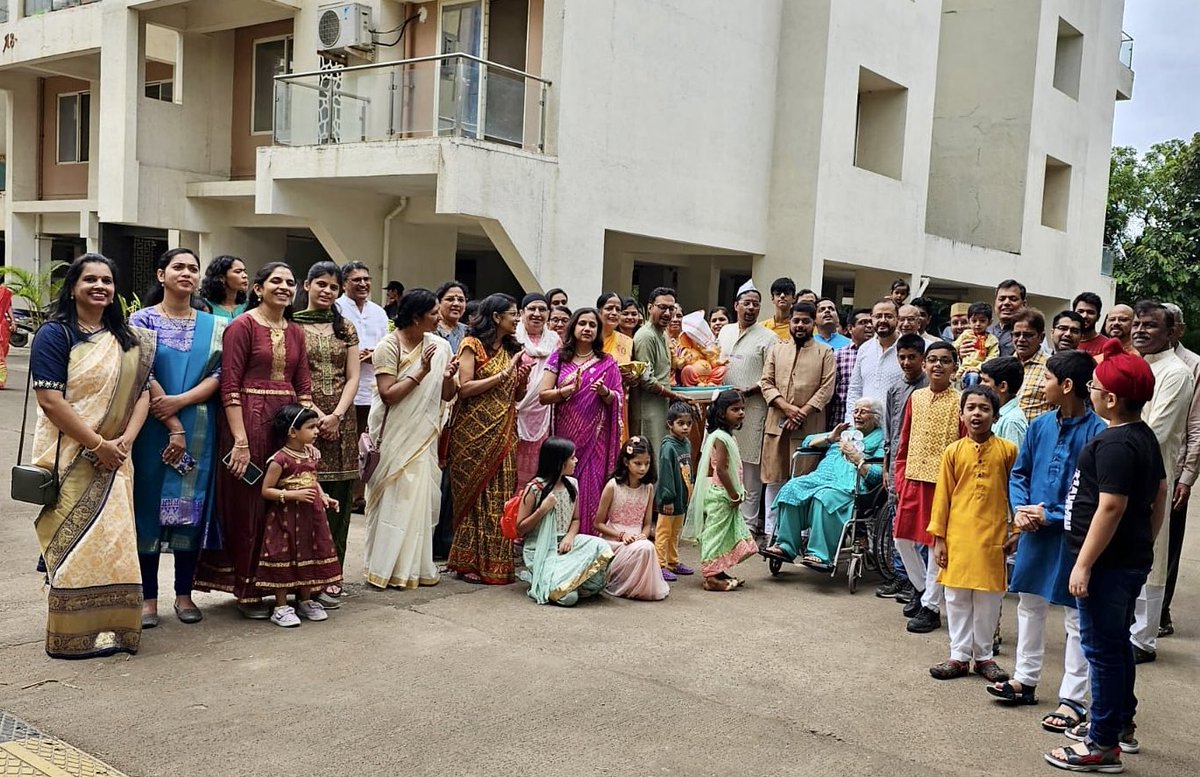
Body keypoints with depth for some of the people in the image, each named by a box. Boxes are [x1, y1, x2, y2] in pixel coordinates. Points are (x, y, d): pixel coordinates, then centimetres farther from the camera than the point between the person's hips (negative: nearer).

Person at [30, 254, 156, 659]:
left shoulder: (128, 338, 12)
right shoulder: (54, 334, -6)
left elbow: (141, 391, 7)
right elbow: (50, 400, -14)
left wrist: (125, 441, -9)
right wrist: (97, 445, -16)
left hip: (114, 458, 5)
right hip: (70, 456, -5)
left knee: (111, 540, 7)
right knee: (75, 543, -3)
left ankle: (109, 627, 17)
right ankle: (76, 634, 6)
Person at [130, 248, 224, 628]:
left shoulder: (213, 325, 9)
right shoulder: (143, 320, 1)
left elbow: (218, 374, 0)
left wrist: (179, 401, -16)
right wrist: (173, 427, -14)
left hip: (199, 429, 3)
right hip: (152, 427, -2)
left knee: (191, 506, 5)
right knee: (150, 502, 1)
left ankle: (184, 594, 15)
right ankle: (148, 597, 10)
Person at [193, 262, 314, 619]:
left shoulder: (295, 333, 13)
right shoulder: (242, 326, -5)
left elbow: (304, 386, 13)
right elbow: (229, 385, -11)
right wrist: (240, 440, -17)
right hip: (248, 422, -6)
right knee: (247, 506, 4)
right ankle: (247, 591, 16)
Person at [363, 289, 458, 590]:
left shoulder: (440, 346, 4)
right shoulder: (389, 346, -10)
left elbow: (447, 396, 7)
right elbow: (388, 394, -18)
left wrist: (448, 378, -14)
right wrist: (422, 372, -22)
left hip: (423, 436, 5)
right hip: (394, 436, -5)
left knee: (421, 498, 6)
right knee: (393, 500, -2)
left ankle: (416, 566, 15)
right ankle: (387, 567, 7)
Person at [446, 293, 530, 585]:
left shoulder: (510, 349, 15)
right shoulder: (472, 345, -5)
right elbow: (464, 388, -14)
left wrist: (523, 376, -2)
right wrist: (502, 374, -14)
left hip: (502, 433, 6)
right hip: (474, 431, -6)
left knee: (500, 496, 4)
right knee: (475, 496, -2)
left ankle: (495, 562, 11)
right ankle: (469, 562, 7)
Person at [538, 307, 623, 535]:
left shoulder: (607, 363, 8)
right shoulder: (559, 358, 6)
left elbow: (618, 400, 6)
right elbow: (543, 396, -1)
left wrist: (605, 392, -15)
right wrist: (571, 389, -15)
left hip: (596, 437, 0)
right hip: (565, 434, 0)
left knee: (591, 487, -3)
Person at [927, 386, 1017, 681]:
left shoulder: (1007, 451, -1)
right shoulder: (953, 452, 0)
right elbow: (942, 496, 2)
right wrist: (938, 538, 0)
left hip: (992, 537, -1)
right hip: (958, 537, 1)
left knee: (988, 599, 8)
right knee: (957, 598, 7)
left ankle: (983, 656, 22)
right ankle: (959, 656, 17)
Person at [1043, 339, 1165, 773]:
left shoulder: (1113, 444, -21)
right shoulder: (1145, 437, 9)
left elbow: (1110, 508, -25)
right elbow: (1160, 495, 17)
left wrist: (1084, 564, -21)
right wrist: (1145, 543, 24)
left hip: (1108, 564, -10)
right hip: (1133, 559, 10)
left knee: (1103, 648, -1)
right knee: (1117, 644, 21)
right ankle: (1121, 723, 35)